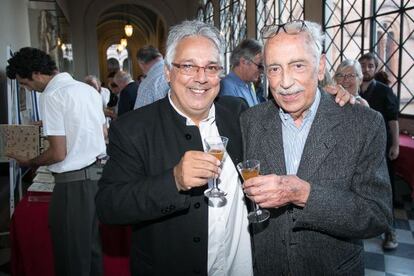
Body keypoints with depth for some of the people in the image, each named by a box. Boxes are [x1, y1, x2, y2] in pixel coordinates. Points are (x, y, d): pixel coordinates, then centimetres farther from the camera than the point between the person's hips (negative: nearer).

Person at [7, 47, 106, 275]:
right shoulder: (88, 89, 10)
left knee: (72, 256, 5)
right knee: (91, 246, 20)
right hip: (97, 174, 8)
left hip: (73, 182, -8)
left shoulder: (51, 96, -14)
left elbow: (58, 153, -16)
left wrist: (29, 162, 1)